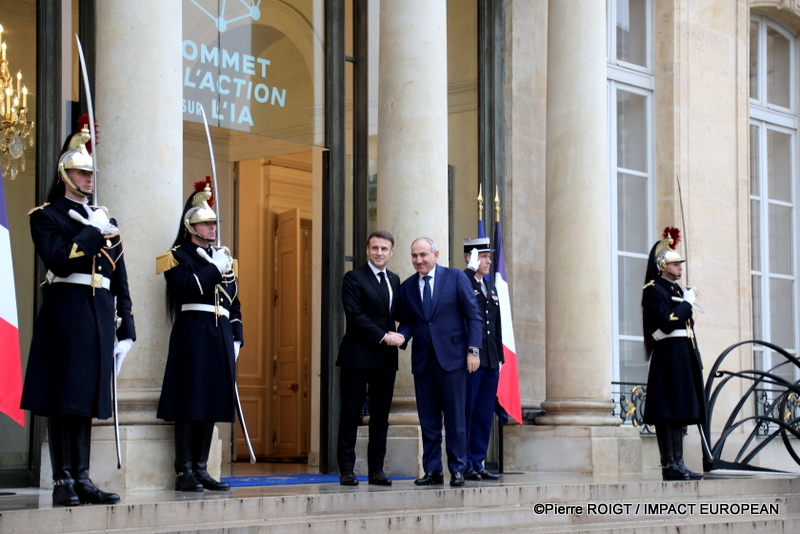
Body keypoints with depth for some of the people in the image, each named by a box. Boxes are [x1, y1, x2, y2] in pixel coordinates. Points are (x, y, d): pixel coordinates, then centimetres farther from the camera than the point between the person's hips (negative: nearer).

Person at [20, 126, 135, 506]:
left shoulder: (105, 221, 18)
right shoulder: (46, 216, 2)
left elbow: (120, 282, 17)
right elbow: (60, 261, -16)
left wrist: (125, 330, 12)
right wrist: (92, 233, -10)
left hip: (100, 316, 6)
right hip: (65, 312, -5)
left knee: (88, 397, 6)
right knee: (63, 397, -6)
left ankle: (82, 479, 9)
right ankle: (63, 482, -4)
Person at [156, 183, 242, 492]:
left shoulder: (224, 258, 20)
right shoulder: (178, 257, 1)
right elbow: (186, 288, -18)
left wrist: (236, 339, 13)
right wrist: (214, 269, -14)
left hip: (220, 337, 7)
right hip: (192, 335, -6)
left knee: (212, 403, 7)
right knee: (189, 403, -7)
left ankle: (201, 469, 13)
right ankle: (184, 472, -3)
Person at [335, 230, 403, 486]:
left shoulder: (394, 280, 16)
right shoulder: (354, 278, -3)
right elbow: (355, 314, -12)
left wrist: (398, 335, -4)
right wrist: (383, 336, -15)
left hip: (385, 359, 6)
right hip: (358, 356, -6)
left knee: (381, 415, 6)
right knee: (351, 414, -2)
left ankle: (376, 469, 11)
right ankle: (346, 469, 2)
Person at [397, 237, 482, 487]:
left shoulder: (456, 277, 1)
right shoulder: (407, 287, 11)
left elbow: (473, 315, 0)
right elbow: (407, 322, 14)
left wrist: (473, 350, -8)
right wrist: (400, 335, -9)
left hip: (451, 358, -3)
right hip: (422, 361, 4)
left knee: (455, 419, -1)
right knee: (428, 421, 5)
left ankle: (457, 470, 6)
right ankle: (432, 471, 11)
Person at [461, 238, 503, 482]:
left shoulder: (491, 288, 20)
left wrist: (499, 358, 17)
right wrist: (471, 269, -22)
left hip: (490, 361, 7)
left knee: (485, 415, 8)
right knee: (465, 413, -3)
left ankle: (478, 463, 14)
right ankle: (464, 465, 2)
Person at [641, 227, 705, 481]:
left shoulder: (678, 290, 20)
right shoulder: (654, 290, -7)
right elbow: (667, 323, -20)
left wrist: (695, 360, 17)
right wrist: (688, 301, -11)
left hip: (685, 356, 9)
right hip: (668, 356, -9)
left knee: (680, 412, 8)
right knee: (667, 412, -8)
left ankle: (678, 464, 10)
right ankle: (669, 465, -8)